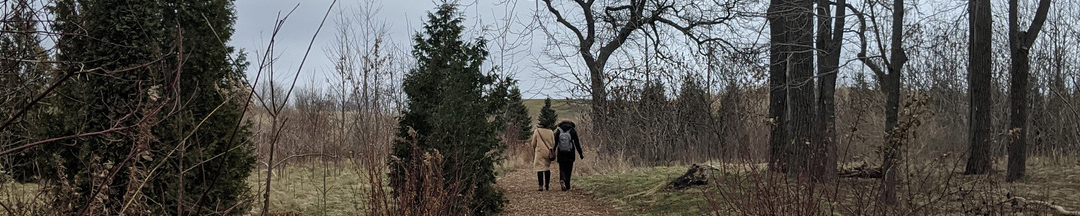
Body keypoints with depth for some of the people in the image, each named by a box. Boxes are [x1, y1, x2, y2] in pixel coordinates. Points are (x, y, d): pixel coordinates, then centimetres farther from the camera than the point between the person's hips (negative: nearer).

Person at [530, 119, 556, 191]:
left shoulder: (537, 131, -3)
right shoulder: (550, 132, 4)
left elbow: (533, 143, 2)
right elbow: (553, 143, 6)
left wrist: (534, 150, 19)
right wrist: (552, 152, 18)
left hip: (540, 152, -3)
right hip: (548, 152, 3)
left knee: (540, 168, -5)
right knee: (547, 168, 15)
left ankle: (541, 186, -14)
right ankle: (547, 186, 18)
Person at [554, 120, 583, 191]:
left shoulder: (558, 131, -2)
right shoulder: (573, 132, -5)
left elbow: (555, 143, -3)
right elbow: (577, 144, -5)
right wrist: (580, 154, 2)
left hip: (561, 154, 0)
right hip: (570, 155, 0)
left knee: (562, 169, 9)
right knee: (568, 170, 11)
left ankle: (562, 180, -19)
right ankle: (567, 186, 11)